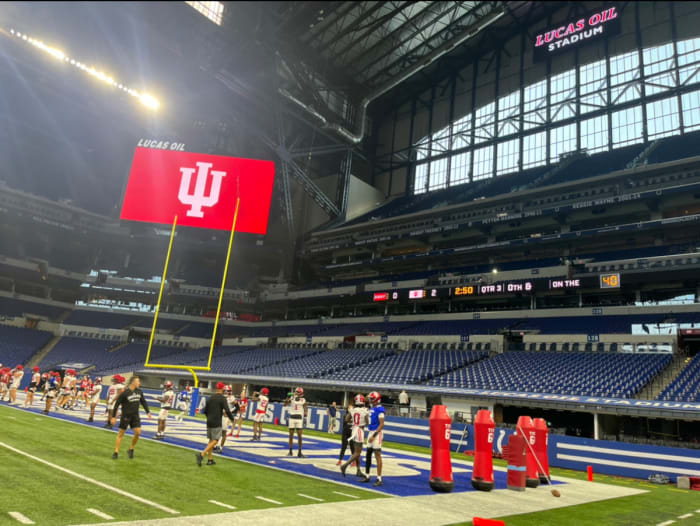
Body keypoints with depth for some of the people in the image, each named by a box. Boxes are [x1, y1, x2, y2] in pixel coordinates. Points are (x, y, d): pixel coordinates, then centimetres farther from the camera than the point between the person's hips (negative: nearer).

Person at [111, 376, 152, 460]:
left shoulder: (139, 392, 3)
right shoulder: (124, 392, -13)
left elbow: (143, 402, 14)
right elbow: (117, 404, -9)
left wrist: (148, 412, 8)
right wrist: (113, 416, -8)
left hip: (135, 415, 5)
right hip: (126, 416, -4)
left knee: (138, 432, -5)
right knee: (121, 434, 3)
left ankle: (131, 450, 13)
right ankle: (116, 452, 15)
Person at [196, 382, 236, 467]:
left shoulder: (210, 398, 10)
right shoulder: (222, 398, -10)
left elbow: (205, 411, 14)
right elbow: (227, 411, -17)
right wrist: (232, 419, -1)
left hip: (209, 422, 7)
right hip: (217, 423, -7)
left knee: (211, 440, 16)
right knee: (215, 441, -4)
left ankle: (210, 459, 18)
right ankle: (201, 454, -20)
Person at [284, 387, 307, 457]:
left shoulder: (303, 400, 0)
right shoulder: (291, 398, 2)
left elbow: (305, 411, 4)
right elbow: (285, 405, -10)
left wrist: (305, 419, -3)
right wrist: (288, 397, -22)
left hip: (299, 419, -1)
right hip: (292, 418, 1)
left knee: (299, 436, -4)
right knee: (291, 435, 6)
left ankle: (299, 452, 3)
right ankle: (290, 451, 15)